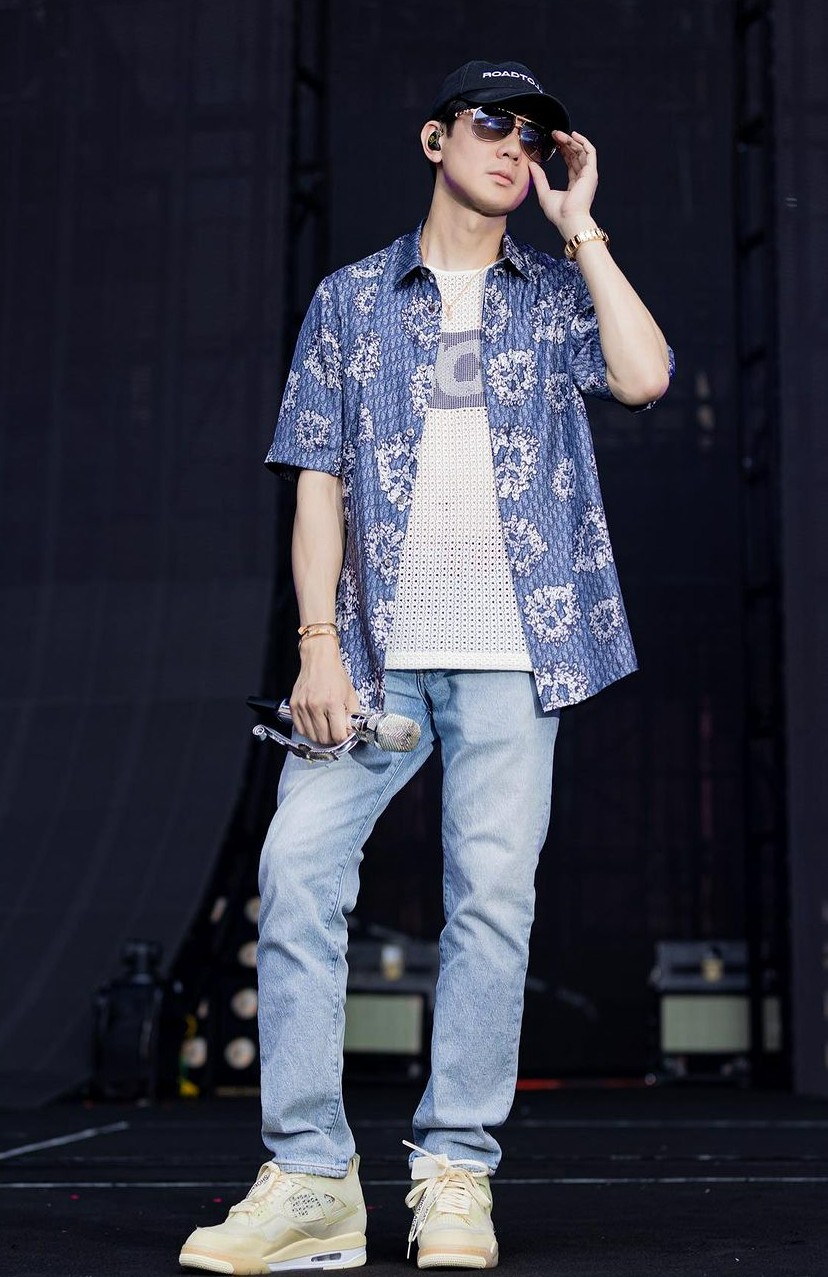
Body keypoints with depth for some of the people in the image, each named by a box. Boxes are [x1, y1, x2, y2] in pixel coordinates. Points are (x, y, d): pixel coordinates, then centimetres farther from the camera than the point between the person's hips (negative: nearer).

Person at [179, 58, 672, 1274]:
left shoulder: (556, 293, 14)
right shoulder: (352, 299, 14)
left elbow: (643, 375, -7)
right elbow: (318, 480, 7)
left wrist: (578, 224, 2)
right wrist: (319, 643, -4)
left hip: (511, 650, 0)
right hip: (376, 651, 1)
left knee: (492, 896, -3)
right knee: (296, 869, -10)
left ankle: (455, 1176, 8)